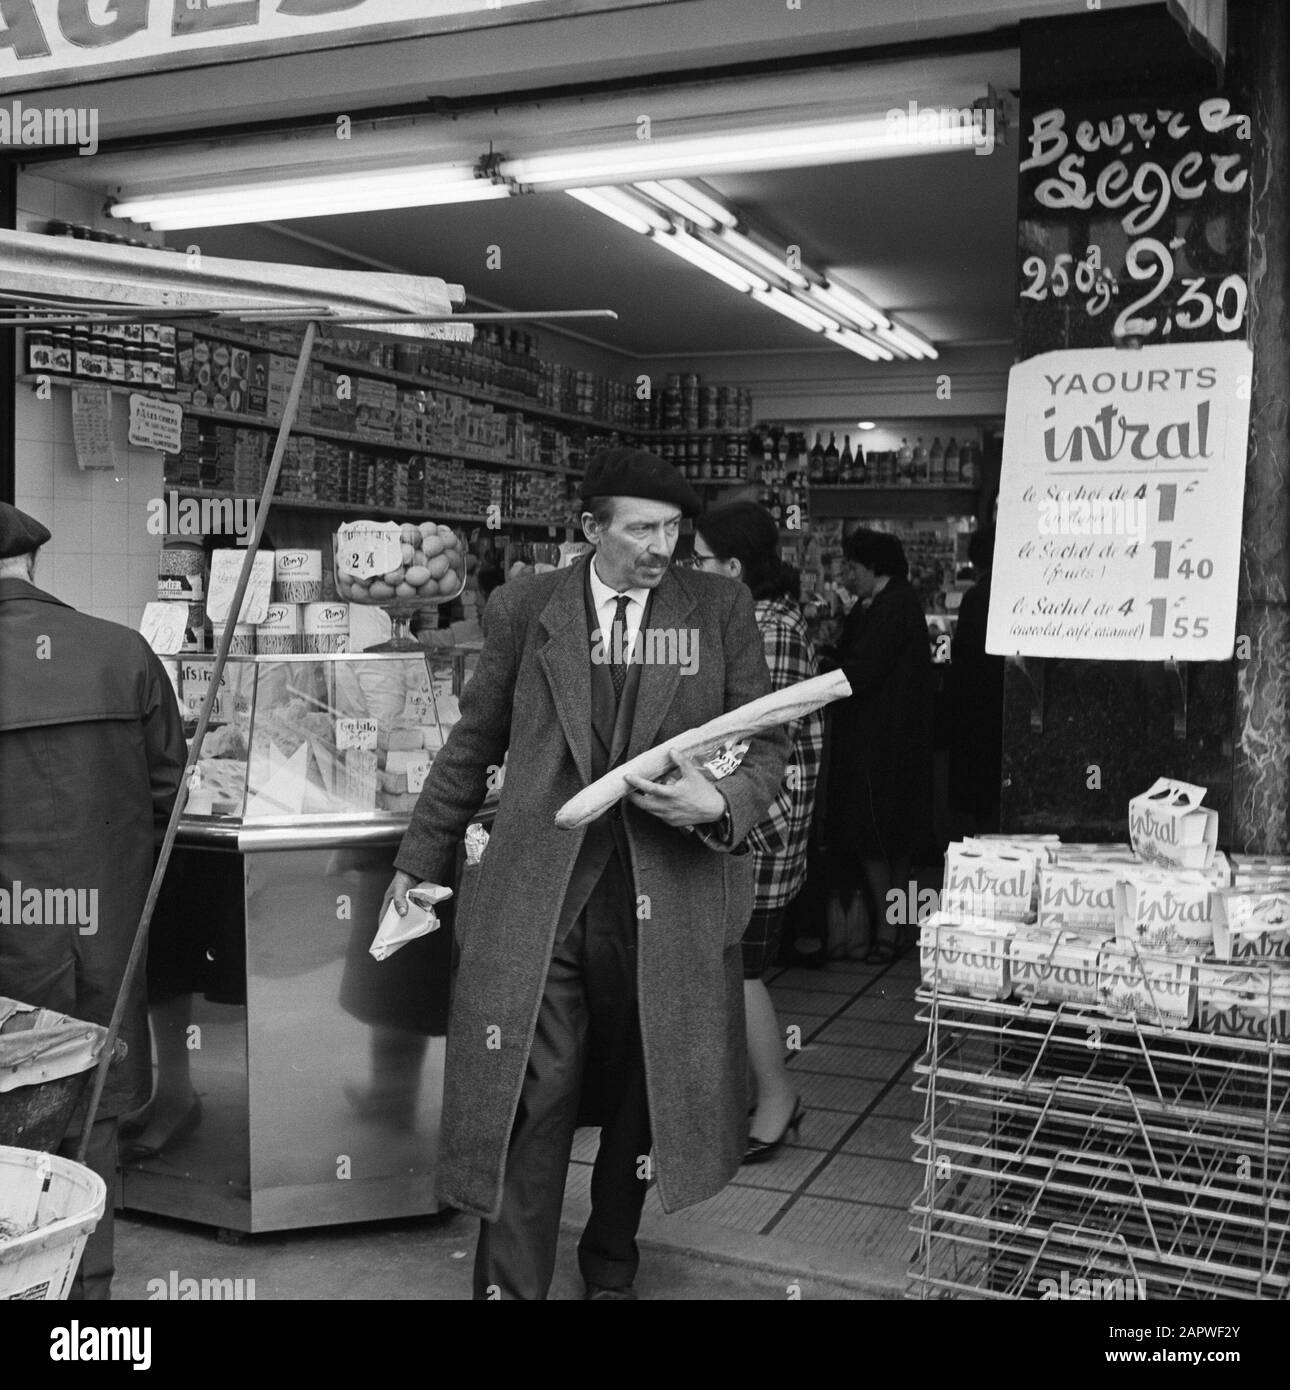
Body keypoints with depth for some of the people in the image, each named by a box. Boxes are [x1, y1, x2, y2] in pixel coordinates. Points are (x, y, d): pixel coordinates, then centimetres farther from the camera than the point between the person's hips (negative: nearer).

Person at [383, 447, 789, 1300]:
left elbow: (768, 741, 6)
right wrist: (421, 861, 15)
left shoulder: (721, 610, 3)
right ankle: (510, 1283, 15)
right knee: (527, 1102, -1)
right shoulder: (525, 609, 4)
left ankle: (611, 1269, 38)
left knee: (640, 1100, 14)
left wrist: (722, 806, -14)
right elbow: (473, 745, 12)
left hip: (668, 898, 1)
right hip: (536, 894, -1)